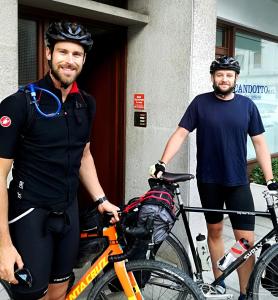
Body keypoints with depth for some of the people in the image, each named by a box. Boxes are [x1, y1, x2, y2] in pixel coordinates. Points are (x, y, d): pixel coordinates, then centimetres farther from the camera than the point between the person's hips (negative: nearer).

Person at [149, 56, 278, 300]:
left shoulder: (247, 105, 2)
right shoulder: (201, 103, -2)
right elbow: (180, 134, -6)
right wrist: (162, 163, -18)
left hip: (238, 181, 0)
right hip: (208, 180, 0)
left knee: (246, 240, -3)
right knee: (214, 230, 14)